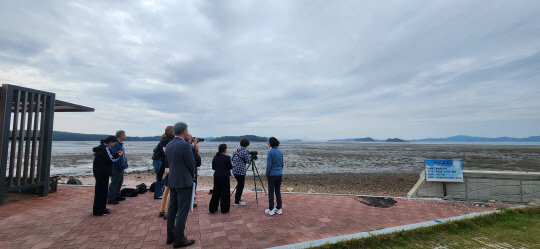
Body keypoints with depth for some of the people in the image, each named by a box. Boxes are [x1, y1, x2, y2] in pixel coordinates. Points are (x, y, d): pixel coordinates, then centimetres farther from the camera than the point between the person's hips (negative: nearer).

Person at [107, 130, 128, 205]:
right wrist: (121, 165, -21)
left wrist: (125, 164, 15)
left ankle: (117, 196, 30)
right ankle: (110, 199, 7)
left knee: (120, 182, 18)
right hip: (117, 168, -10)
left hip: (121, 167, 10)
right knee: (114, 183, -2)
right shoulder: (115, 144, -19)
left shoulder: (120, 144, 13)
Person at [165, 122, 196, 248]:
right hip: (183, 182, -9)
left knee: (172, 209, 17)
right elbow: (191, 163, -14)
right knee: (182, 211, 1)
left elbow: (169, 161, 12)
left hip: (172, 181, 9)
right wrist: (192, 175, 8)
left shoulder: (169, 145, 6)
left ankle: (171, 236, 28)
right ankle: (179, 240, 10)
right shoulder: (185, 145, -19)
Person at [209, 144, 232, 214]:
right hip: (225, 177, -5)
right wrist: (230, 164, 9)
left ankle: (212, 208, 20)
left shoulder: (215, 157, 2)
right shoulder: (227, 157, -14)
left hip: (216, 176, 5)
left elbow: (213, 167, 7)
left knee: (216, 192, 14)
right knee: (225, 193, 6)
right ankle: (224, 209, 14)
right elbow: (230, 167, -9)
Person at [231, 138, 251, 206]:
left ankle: (237, 197, 37)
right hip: (241, 170, -8)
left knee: (239, 184, 25)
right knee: (240, 186, 3)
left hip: (234, 170, 8)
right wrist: (250, 157, 7)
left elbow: (232, 159, 18)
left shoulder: (236, 150, 11)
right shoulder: (245, 151, -12)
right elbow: (248, 161, -12)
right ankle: (237, 202, 9)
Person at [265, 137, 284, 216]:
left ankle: (271, 210, 11)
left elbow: (269, 165, -14)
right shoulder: (280, 152, 6)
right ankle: (279, 209, 19)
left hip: (272, 175, -6)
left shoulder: (270, 152, -14)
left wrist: (266, 175, -5)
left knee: (271, 192, 4)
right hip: (279, 174, 6)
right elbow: (282, 164, 11)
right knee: (278, 191, 13)